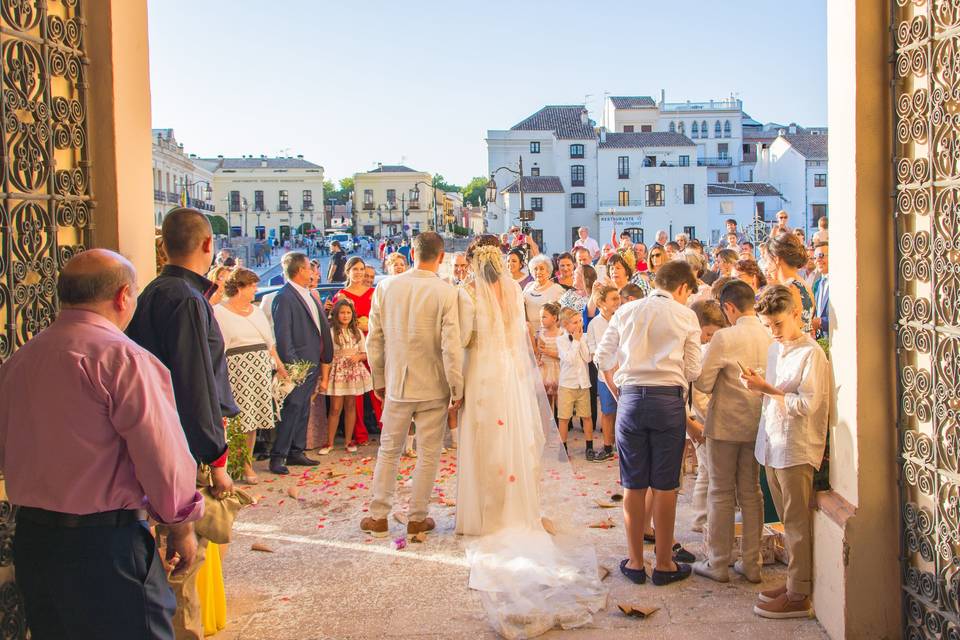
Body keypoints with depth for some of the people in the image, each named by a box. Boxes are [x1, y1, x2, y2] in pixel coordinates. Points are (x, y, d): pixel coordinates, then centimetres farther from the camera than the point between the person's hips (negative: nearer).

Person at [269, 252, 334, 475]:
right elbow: (282, 335, -17)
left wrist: (325, 359, 14)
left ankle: (296, 452, 21)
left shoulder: (310, 295, 15)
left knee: (303, 410, 13)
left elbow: (322, 327, 19)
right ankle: (277, 456, 1)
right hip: (297, 364, -9)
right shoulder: (284, 298, -13)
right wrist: (291, 364, -19)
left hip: (313, 363, 9)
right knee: (292, 409, -6)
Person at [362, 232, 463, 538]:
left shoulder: (386, 287, -3)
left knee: (389, 450, 16)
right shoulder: (446, 292, -13)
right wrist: (457, 387, -5)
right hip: (434, 386, -2)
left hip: (396, 384, 3)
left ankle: (378, 516, 21)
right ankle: (417, 518, 18)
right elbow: (451, 345, -16)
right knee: (428, 454, 10)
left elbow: (374, 339, 2)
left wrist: (379, 379, 13)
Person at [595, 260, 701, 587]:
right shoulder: (686, 316, 2)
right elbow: (692, 370, 2)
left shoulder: (626, 311, 9)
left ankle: (635, 562, 17)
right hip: (668, 399, -2)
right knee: (665, 486, 6)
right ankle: (664, 564, 15)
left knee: (633, 485, 9)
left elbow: (603, 357, 8)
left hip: (630, 398, 2)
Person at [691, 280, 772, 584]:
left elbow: (702, 383, -12)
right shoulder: (770, 338, -3)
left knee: (721, 493, 5)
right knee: (751, 492, 14)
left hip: (726, 424, -5)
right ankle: (751, 563, 20)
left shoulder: (724, 338, -17)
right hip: (757, 424, 5)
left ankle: (717, 564, 12)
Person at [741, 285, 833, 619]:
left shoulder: (811, 353, -13)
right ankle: (794, 581, 25)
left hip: (796, 449, -8)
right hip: (773, 446, 8)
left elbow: (808, 404, -19)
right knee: (788, 522, 15)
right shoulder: (775, 350, 13)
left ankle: (798, 596, 6)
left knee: (797, 523, -1)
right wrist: (759, 384, -1)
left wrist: (767, 389, -19)